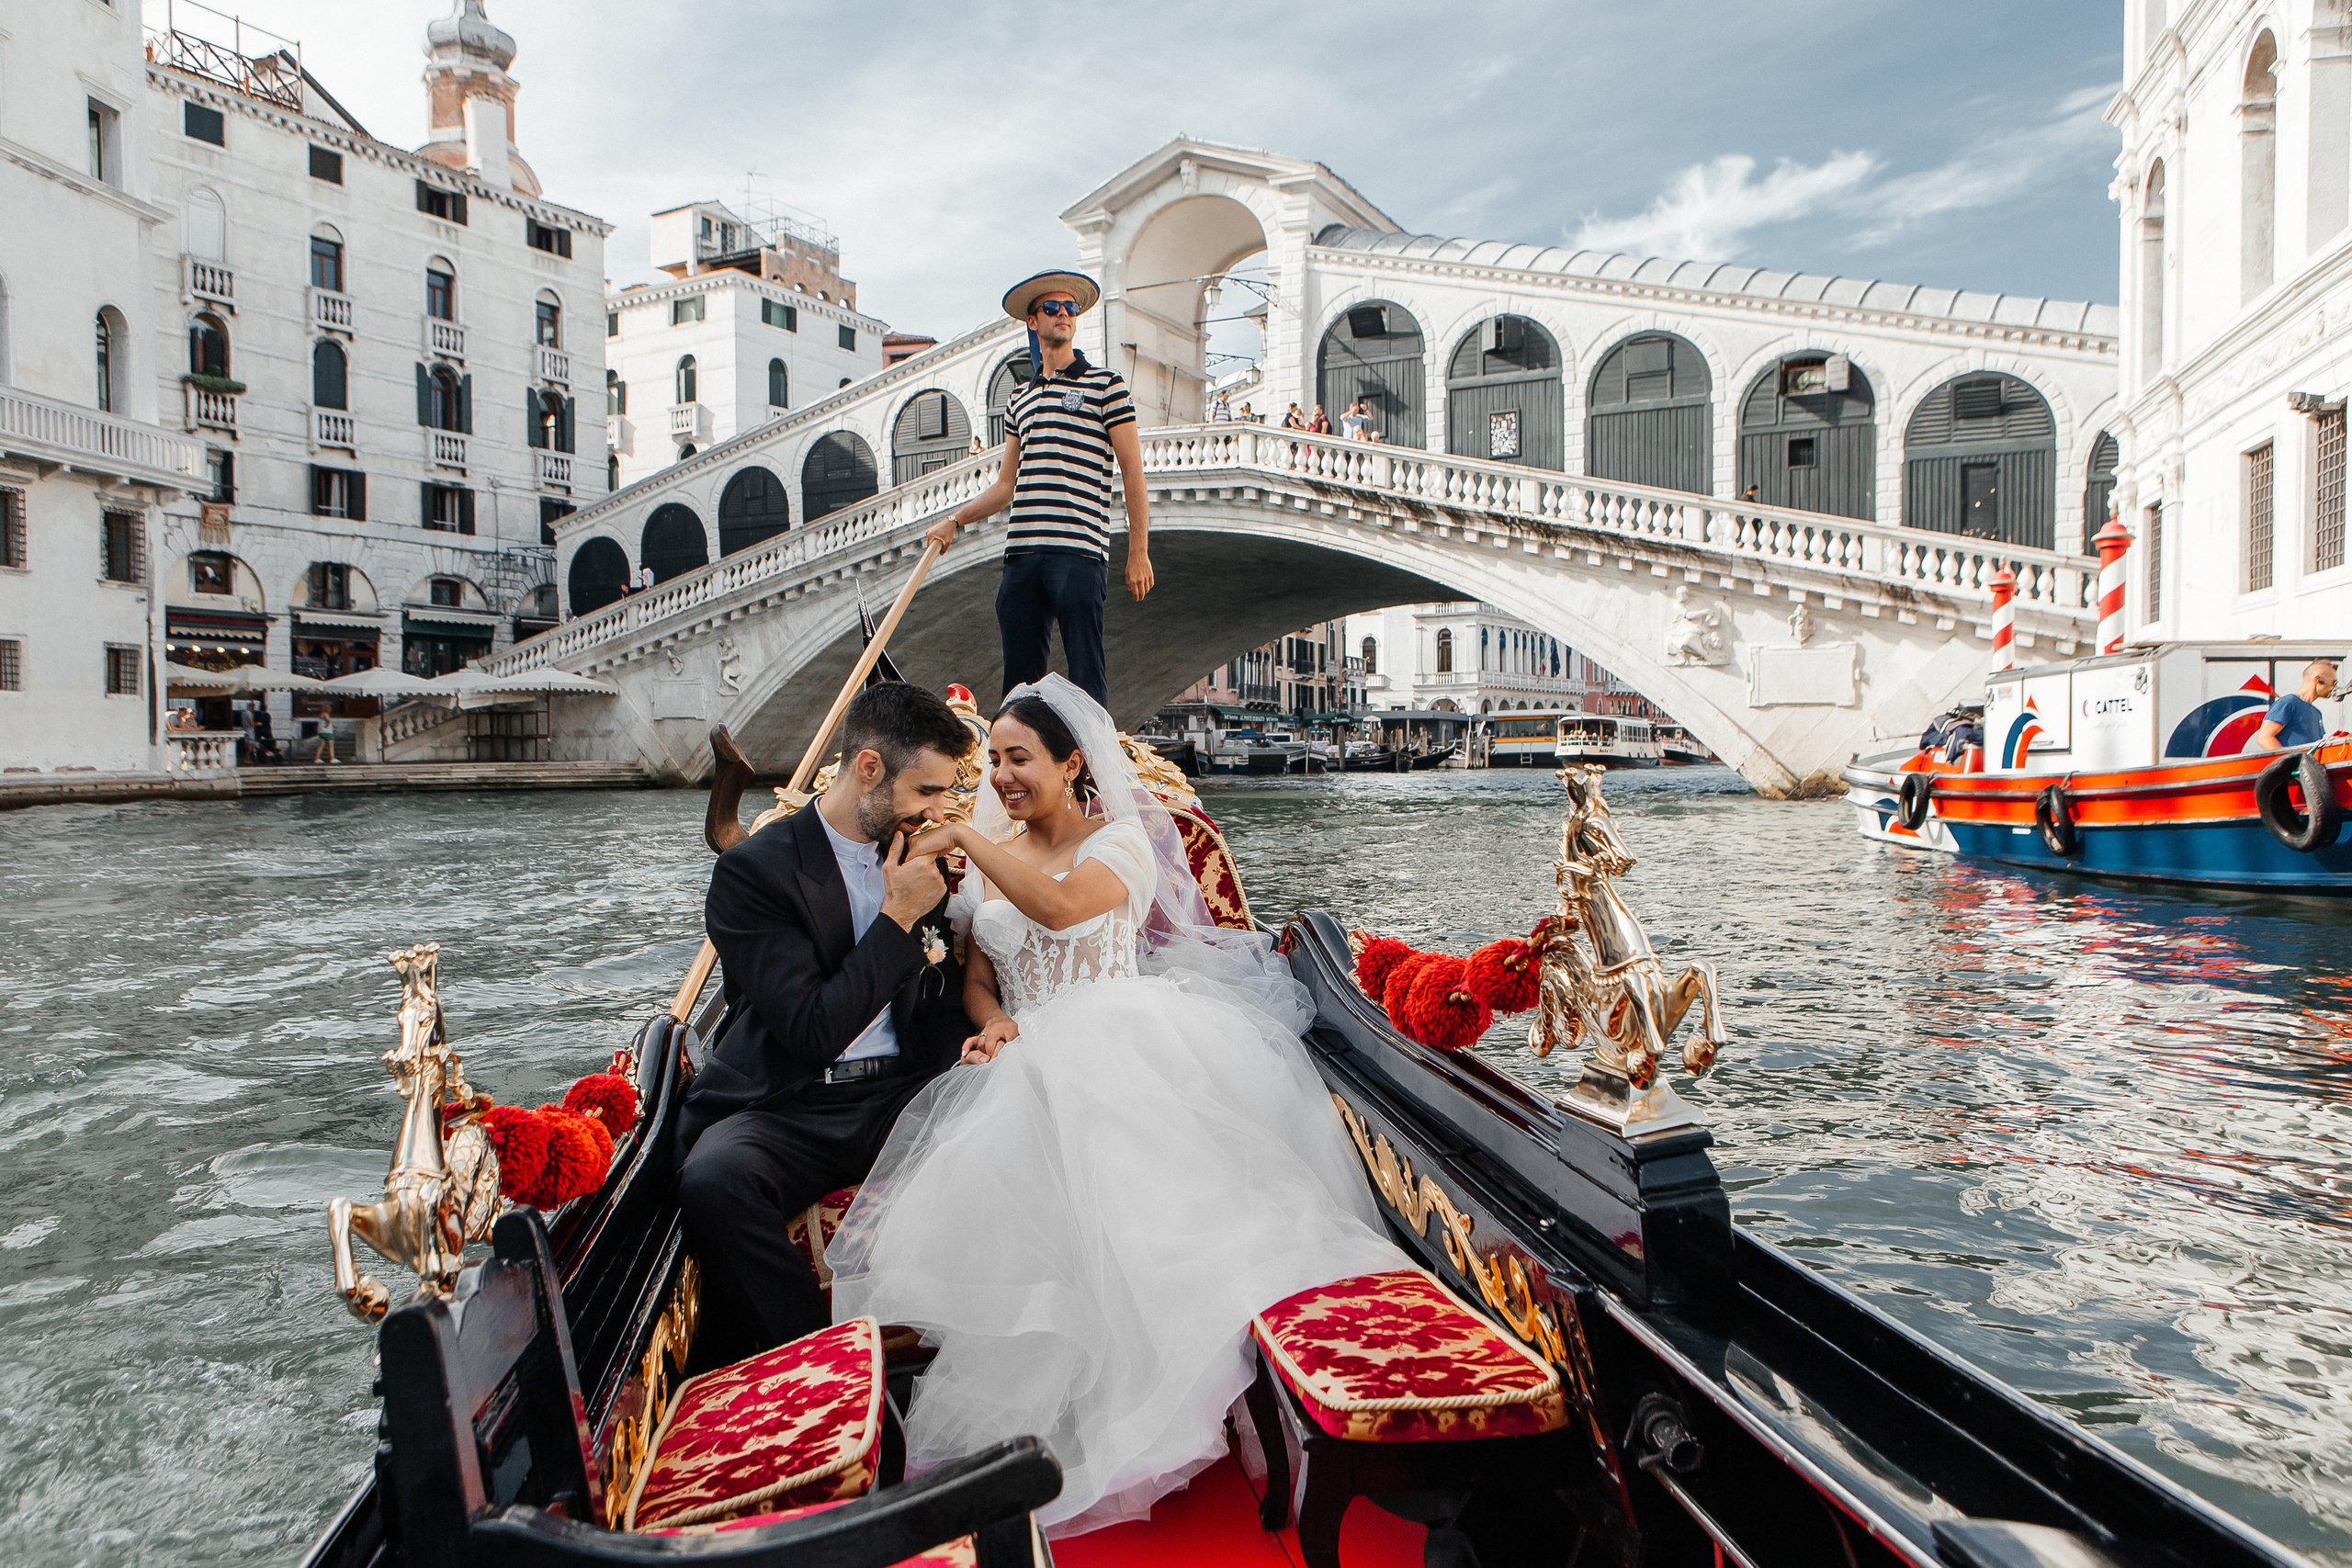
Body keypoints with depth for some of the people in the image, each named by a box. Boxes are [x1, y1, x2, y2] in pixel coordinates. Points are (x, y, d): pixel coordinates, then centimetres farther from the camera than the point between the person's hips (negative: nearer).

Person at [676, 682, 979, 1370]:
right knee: (713, 1181, -36)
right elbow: (814, 1032, -15)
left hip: (902, 1095, 5)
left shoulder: (921, 863, 13)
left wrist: (970, 1039, -1)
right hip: (785, 1108, -4)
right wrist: (898, 919, -12)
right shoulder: (754, 869, -7)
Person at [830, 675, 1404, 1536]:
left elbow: (1062, 905, -20)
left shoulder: (1122, 838, 2)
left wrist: (964, 836, -16)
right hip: (1028, 1062, 4)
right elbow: (977, 978, 18)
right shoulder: (990, 859, 19)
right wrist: (992, 1022, -6)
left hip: (1116, 1041, -4)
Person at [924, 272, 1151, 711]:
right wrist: (954, 519, 14)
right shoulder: (1020, 400, 23)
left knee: (1086, 674, -8)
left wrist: (1139, 551, -4)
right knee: (1020, 675, 5)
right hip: (1022, 552, 5)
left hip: (1079, 550, -5)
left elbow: (1133, 469, 2)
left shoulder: (1105, 382, 7)